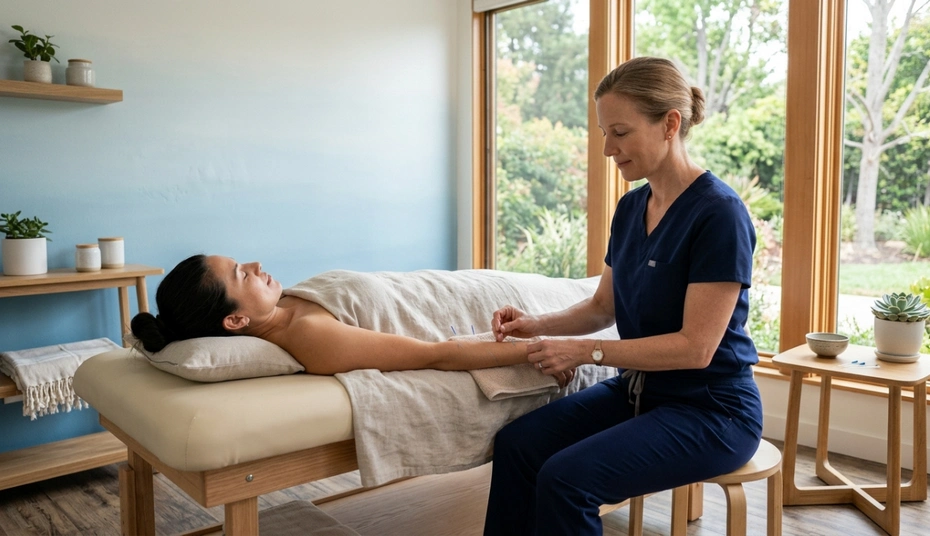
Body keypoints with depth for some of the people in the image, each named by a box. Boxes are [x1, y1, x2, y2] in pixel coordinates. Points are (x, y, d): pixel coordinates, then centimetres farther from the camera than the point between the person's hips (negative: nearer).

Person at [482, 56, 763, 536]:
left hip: (711, 409, -7)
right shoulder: (631, 208, 5)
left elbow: (695, 347, -21)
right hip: (637, 390, 7)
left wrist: (587, 352, -21)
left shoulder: (719, 213, -18)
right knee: (515, 444, -13)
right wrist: (538, 324, -3)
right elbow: (603, 307, 14)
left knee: (566, 477, -24)